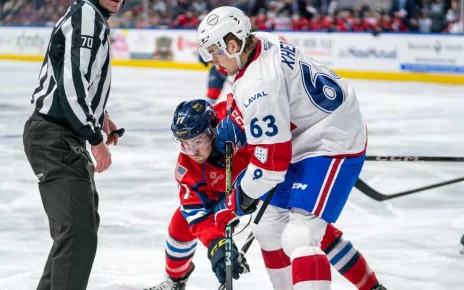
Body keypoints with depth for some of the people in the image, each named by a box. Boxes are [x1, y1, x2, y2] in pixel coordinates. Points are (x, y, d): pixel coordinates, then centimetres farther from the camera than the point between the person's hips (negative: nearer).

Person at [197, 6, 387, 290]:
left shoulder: (258, 83, -29)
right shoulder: (262, 43, -1)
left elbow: (272, 160, -25)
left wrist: (241, 199, -12)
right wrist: (232, 125, 7)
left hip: (333, 147, -11)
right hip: (306, 142, 11)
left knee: (298, 238, -22)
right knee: (269, 228, 17)